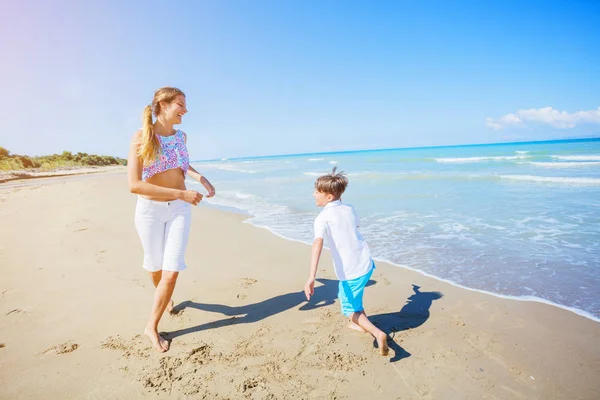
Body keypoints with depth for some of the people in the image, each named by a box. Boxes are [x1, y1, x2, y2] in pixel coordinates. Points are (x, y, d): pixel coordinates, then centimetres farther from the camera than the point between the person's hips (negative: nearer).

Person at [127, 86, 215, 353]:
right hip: (150, 210, -3)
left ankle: (152, 326, 13)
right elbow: (134, 185, -23)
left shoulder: (181, 136, 1)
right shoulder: (141, 137, -14)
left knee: (172, 270, -4)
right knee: (155, 266, 16)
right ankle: (164, 296, 49)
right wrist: (181, 193, -28)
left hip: (179, 210, 3)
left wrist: (200, 177, 5)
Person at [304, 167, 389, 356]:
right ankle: (360, 323, 47)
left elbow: (317, 244, -32)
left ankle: (377, 333, -5)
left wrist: (311, 277, -40)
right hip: (366, 263, 7)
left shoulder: (322, 218, -15)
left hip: (350, 271, -6)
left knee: (350, 308, 13)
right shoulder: (349, 209, 3)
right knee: (346, 295, 32)